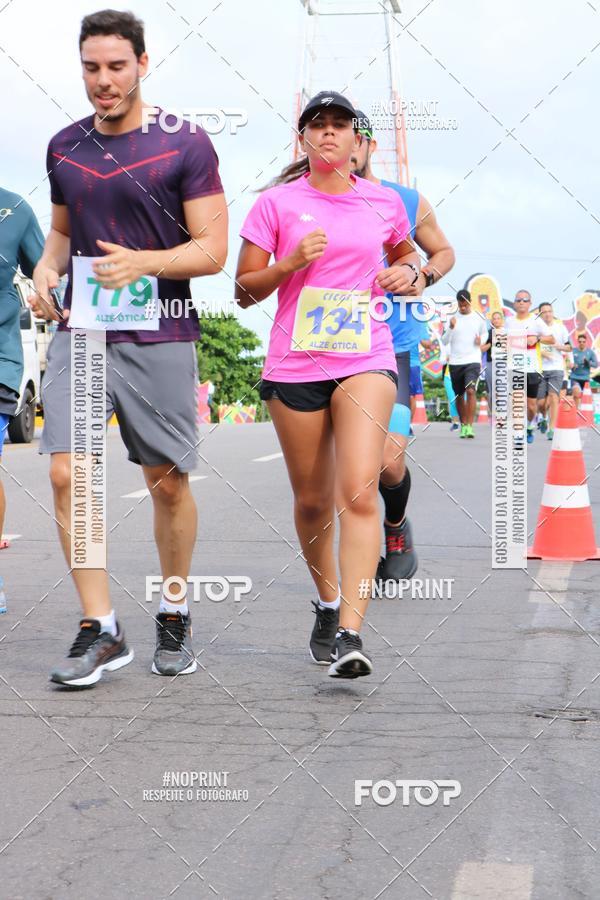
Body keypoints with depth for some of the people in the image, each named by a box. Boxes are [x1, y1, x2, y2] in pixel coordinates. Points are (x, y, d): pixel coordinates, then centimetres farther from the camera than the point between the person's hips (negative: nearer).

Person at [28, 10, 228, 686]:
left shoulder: (185, 146, -3)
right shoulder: (64, 148, 11)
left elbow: (212, 249, -5)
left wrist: (143, 262, -22)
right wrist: (47, 269, 3)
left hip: (158, 338, -3)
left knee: (167, 483, 5)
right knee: (67, 474, -9)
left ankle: (174, 617, 25)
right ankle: (100, 630, -1)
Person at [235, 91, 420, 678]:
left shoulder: (385, 202, 9)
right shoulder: (277, 203, 3)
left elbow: (404, 255, 29)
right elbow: (244, 291, 5)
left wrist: (407, 273, 6)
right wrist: (292, 262, -12)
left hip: (365, 359, 0)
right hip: (294, 365, 0)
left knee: (358, 493, -17)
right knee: (311, 500, 8)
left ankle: (350, 632, -21)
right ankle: (327, 602, 34)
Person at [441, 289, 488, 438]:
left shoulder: (479, 318, 4)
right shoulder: (452, 319, 4)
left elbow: (485, 333, 19)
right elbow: (444, 341, 0)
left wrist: (481, 340, -3)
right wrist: (450, 328, -17)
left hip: (473, 361, -2)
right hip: (455, 362, 2)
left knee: (470, 391, -19)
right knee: (459, 395, 10)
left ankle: (470, 426, -20)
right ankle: (463, 424, 26)